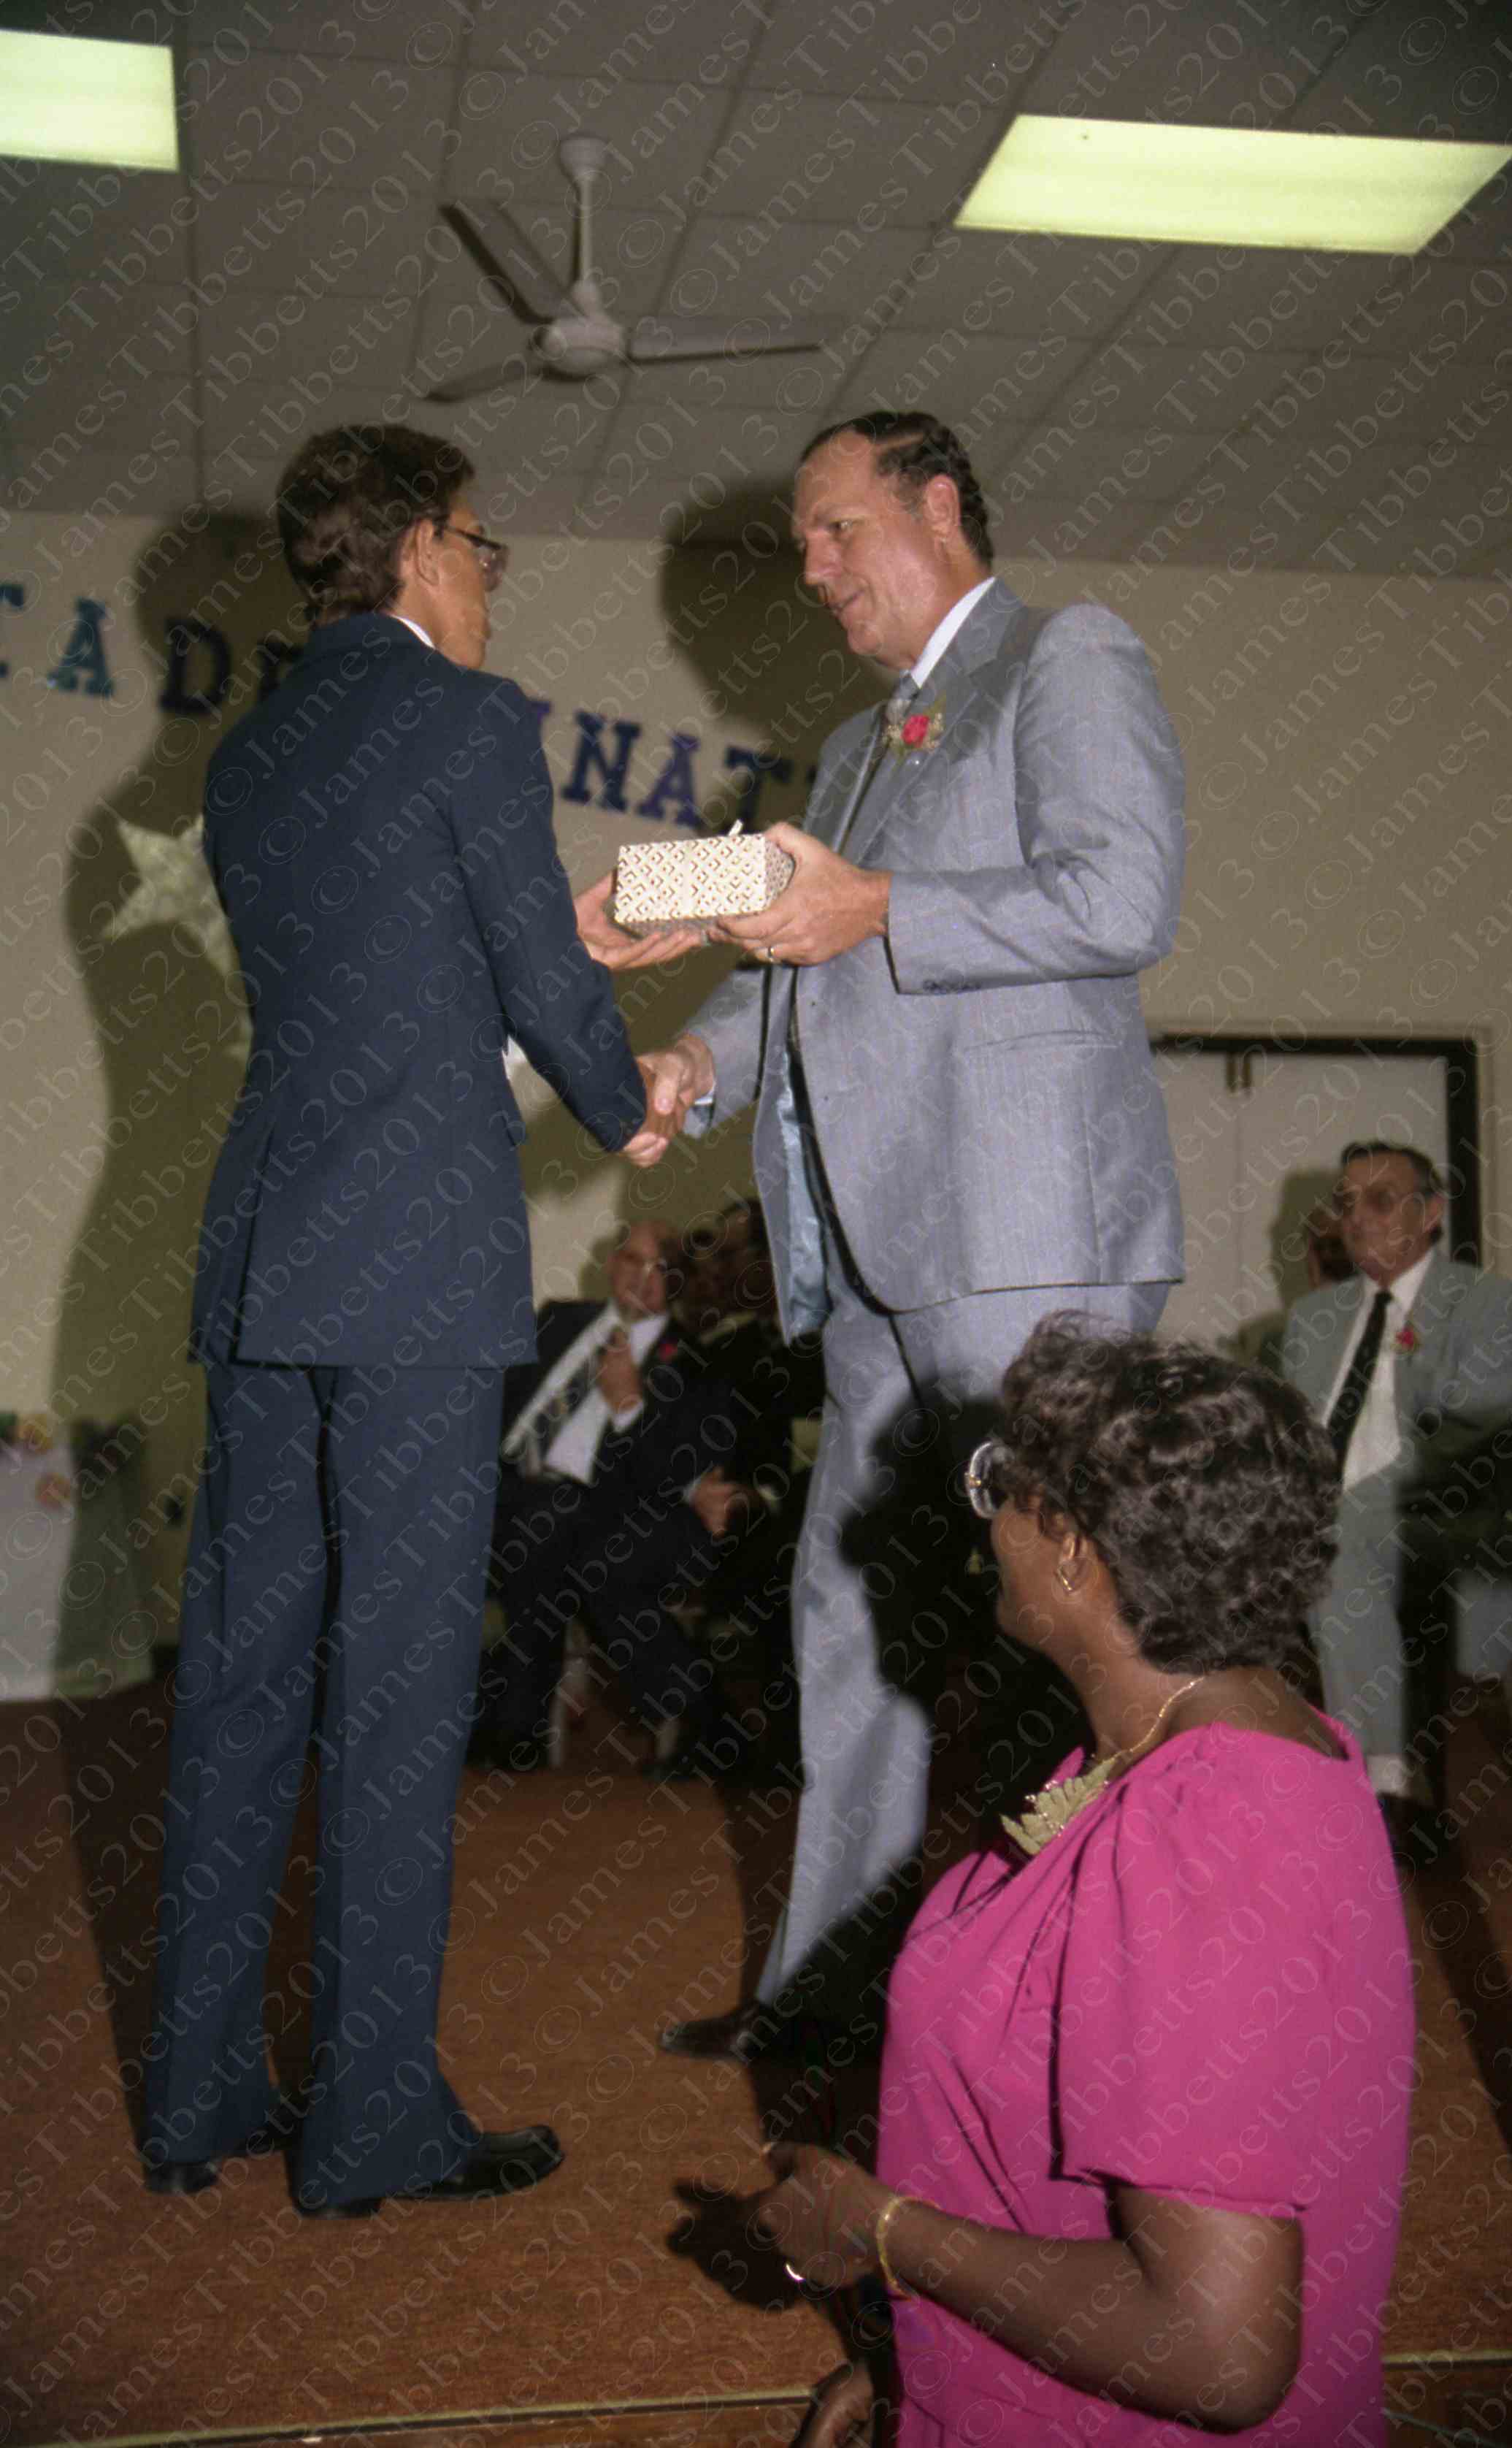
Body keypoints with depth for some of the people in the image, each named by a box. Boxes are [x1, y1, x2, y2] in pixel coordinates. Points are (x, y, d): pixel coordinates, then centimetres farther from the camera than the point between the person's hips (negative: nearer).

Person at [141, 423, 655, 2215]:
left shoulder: (247, 756, 18)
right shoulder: (468, 721, -3)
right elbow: (546, 988, -4)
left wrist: (566, 937, 30)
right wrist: (625, 1109, 17)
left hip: (260, 1260, 7)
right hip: (413, 1259, -7)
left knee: (241, 1671, 10)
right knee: (398, 1684, -2)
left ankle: (199, 2096, 19)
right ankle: (373, 2118, 6)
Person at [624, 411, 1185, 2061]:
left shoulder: (1068, 661, 2)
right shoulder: (857, 748, 27)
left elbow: (1127, 901, -13)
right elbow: (810, 961, 24)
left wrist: (877, 914, -14)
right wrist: (700, 1061, 5)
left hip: (1027, 1240, -9)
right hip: (881, 1252, 9)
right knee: (848, 1600, 11)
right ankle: (833, 1967, 21)